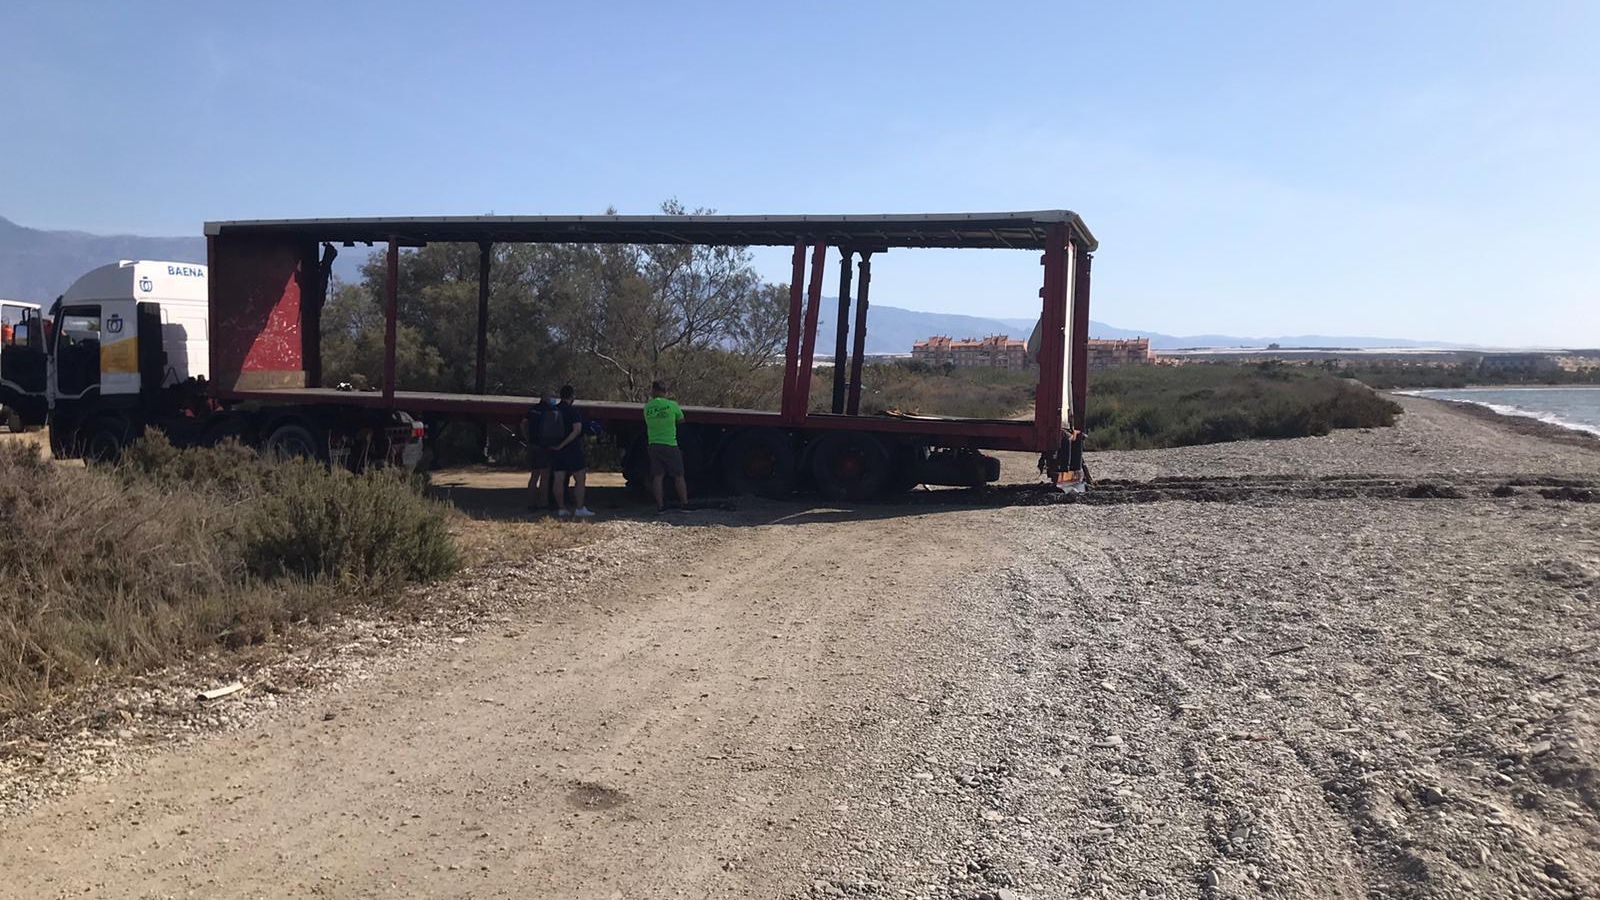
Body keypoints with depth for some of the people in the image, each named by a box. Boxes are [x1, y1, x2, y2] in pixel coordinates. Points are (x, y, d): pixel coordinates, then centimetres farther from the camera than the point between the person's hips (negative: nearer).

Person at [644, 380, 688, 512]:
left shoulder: (647, 407, 1)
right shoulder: (672, 405, -6)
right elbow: (681, 419, 8)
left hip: (653, 445, 3)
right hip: (670, 444, -3)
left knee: (657, 476, 6)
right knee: (678, 476, 6)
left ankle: (660, 506, 3)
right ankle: (685, 504, 11)